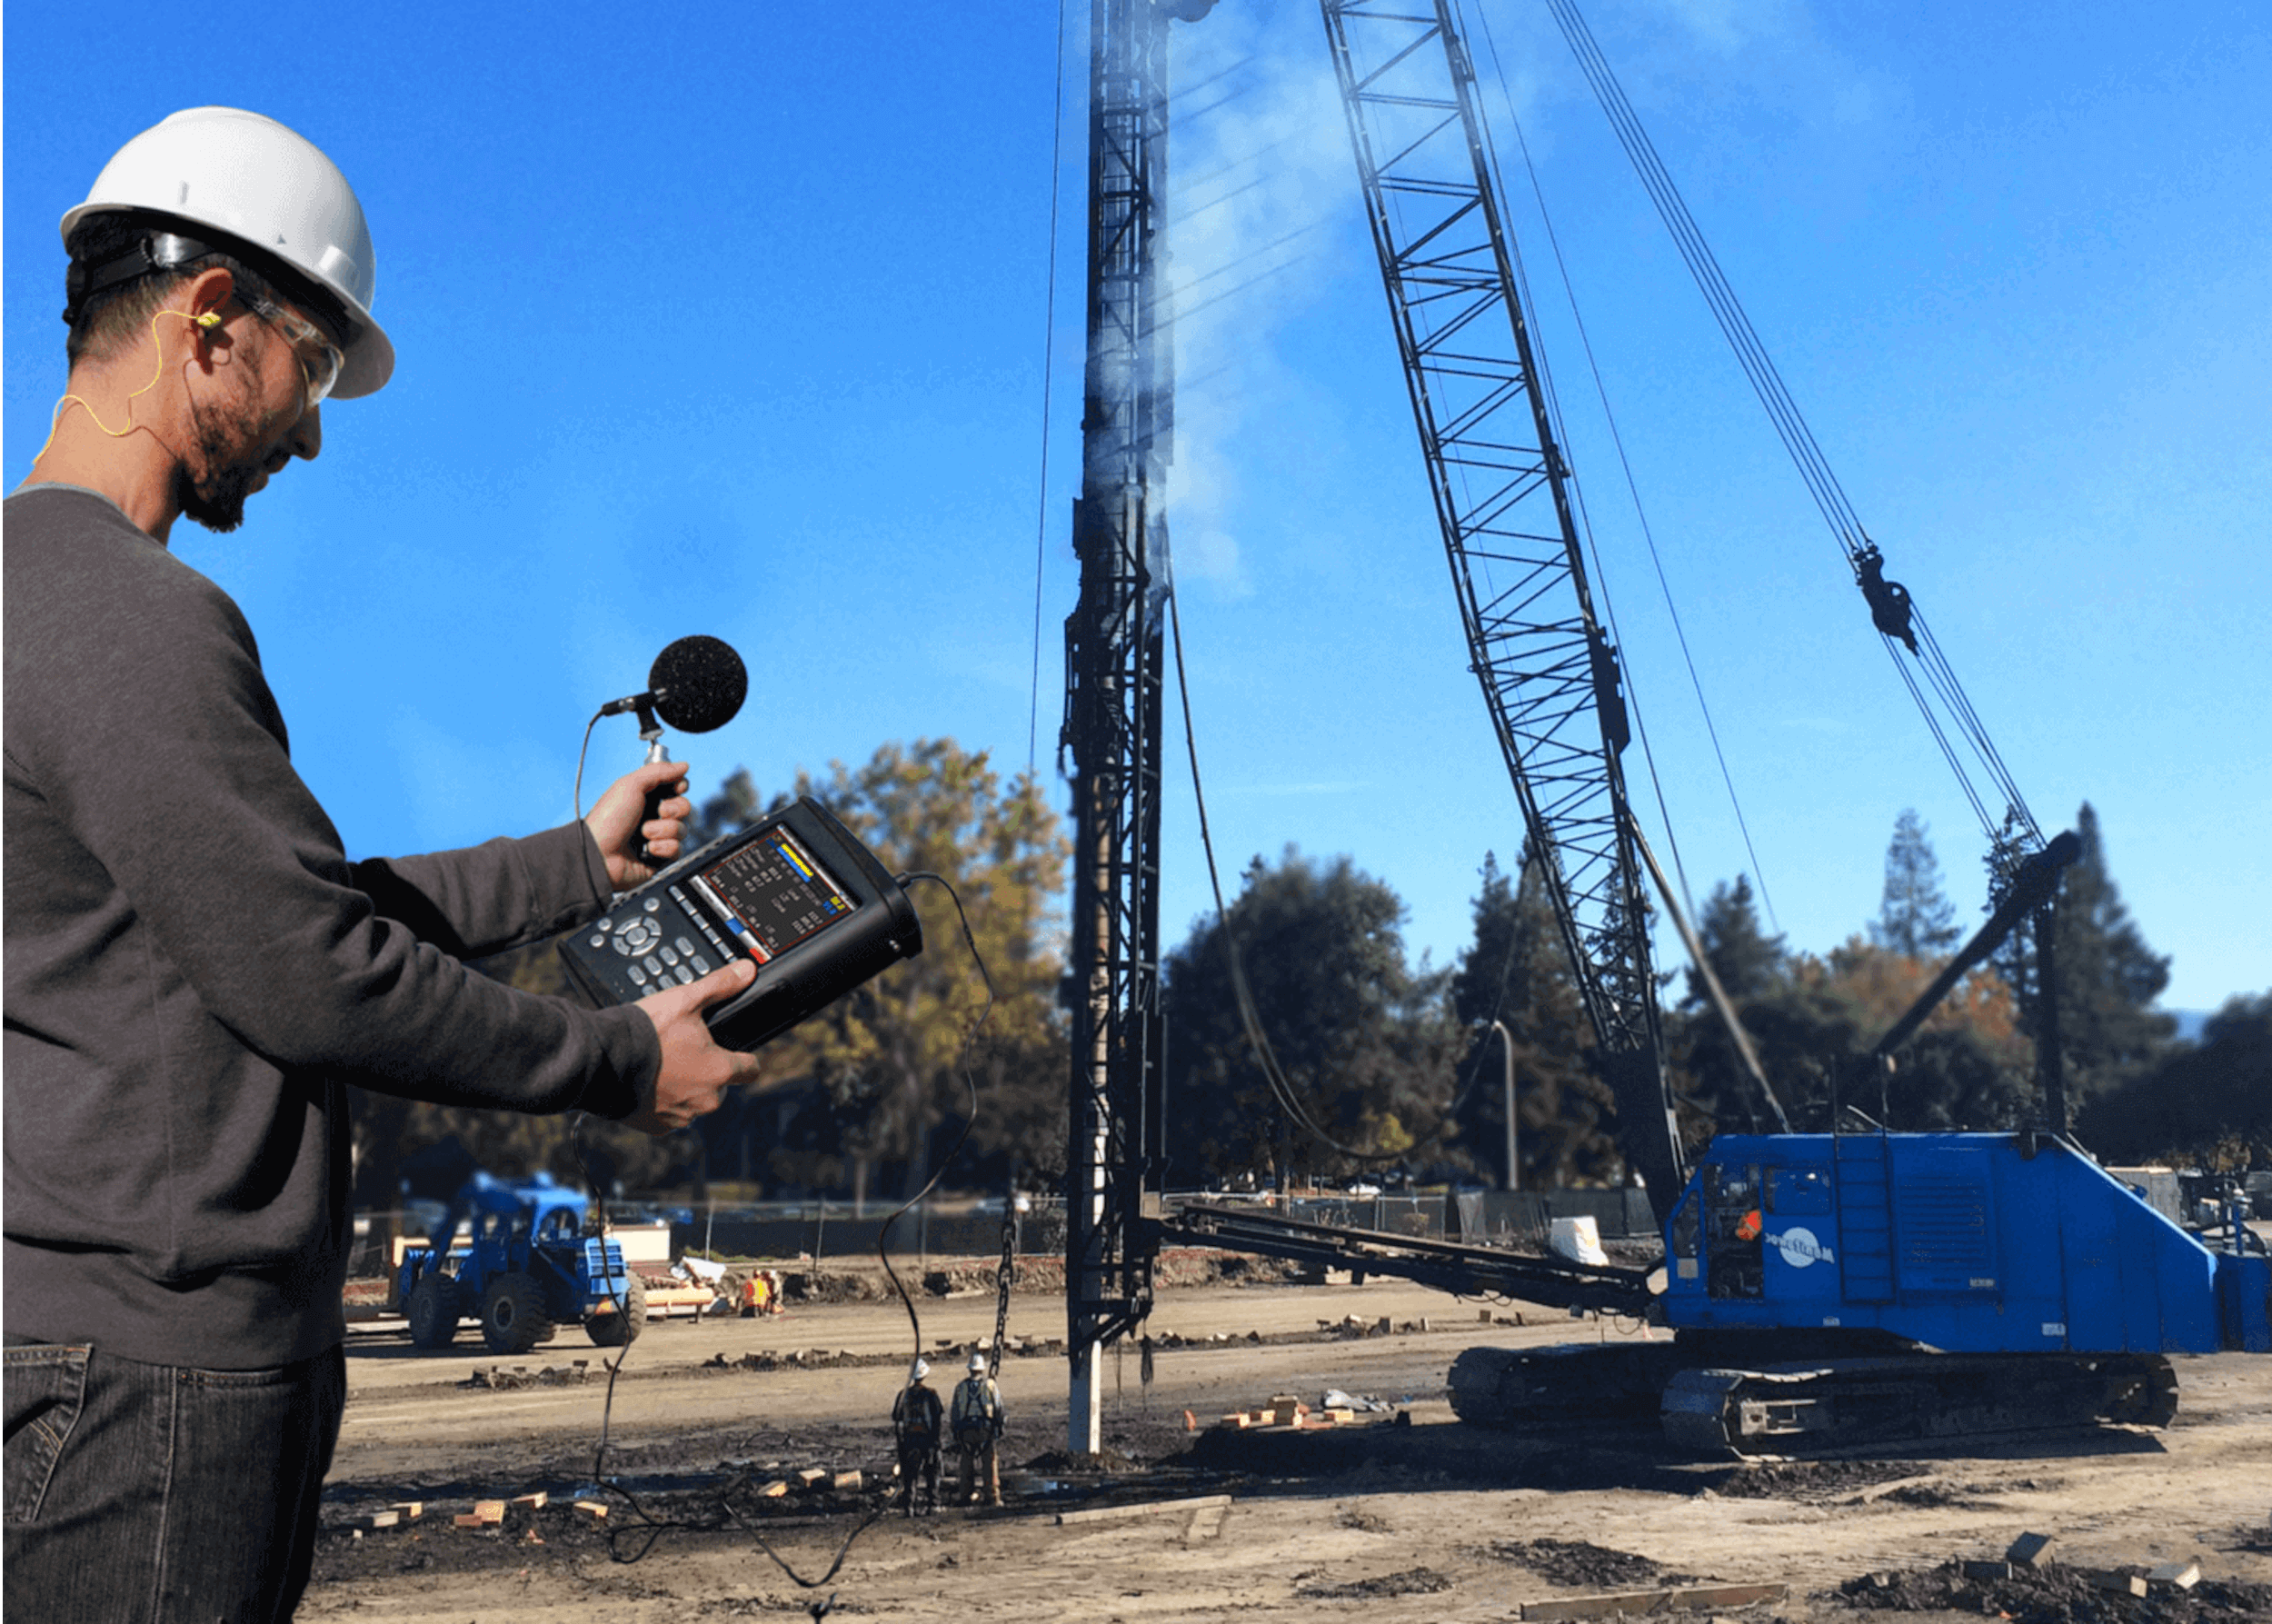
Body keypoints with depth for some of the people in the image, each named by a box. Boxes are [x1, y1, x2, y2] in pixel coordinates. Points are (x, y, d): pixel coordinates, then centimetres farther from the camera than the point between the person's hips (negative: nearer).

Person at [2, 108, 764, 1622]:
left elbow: (286, 899, 17)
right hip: (148, 1349, -10)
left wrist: (581, 861, 21)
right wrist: (623, 1064, -5)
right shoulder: (135, 619, -18)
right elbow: (307, 974, -18)